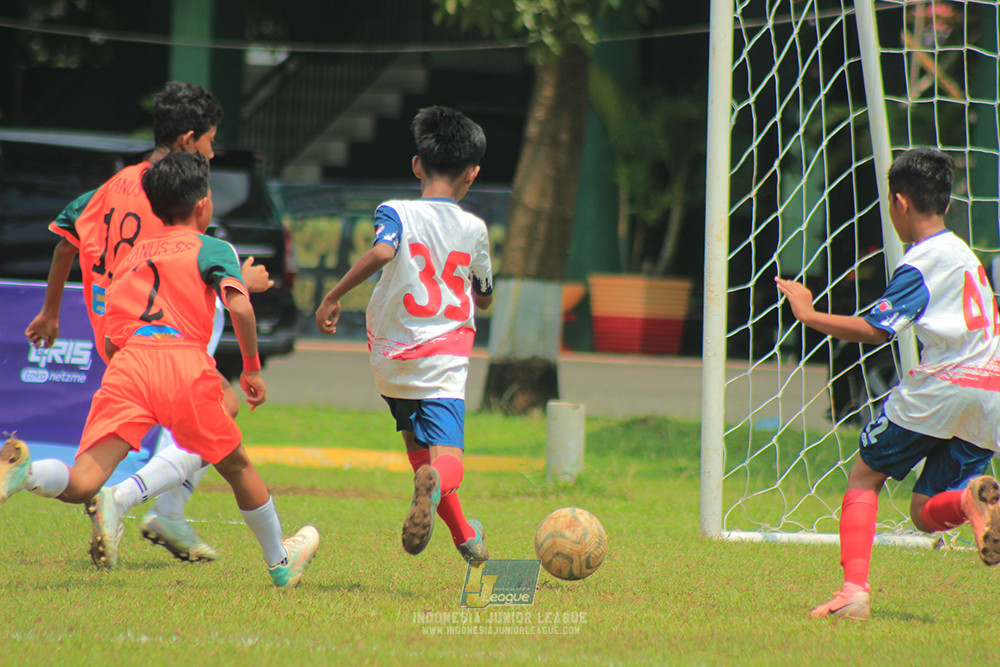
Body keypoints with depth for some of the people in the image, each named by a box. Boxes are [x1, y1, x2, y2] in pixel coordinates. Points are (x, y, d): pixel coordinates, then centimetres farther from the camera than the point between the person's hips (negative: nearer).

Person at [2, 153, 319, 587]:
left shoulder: (133, 255, 28)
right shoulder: (212, 249, 14)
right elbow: (239, 306, -4)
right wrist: (252, 367, 6)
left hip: (127, 362, 2)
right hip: (185, 362, -2)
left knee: (82, 483, -12)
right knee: (237, 466, 22)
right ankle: (280, 562, 33)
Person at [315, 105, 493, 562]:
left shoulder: (397, 213, -3)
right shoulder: (474, 229, 5)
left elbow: (382, 251, -26)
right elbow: (484, 300, 17)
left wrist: (333, 297, -18)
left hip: (392, 359, 1)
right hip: (444, 362, -1)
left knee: (417, 446, 23)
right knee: (446, 457, -14)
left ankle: (464, 536, 28)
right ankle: (434, 483, -50)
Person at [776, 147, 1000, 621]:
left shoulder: (921, 264, -7)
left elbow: (875, 330, -14)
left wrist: (809, 315, -4)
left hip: (940, 386, -7)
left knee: (865, 475, 8)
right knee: (925, 512, 11)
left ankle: (855, 588, -5)